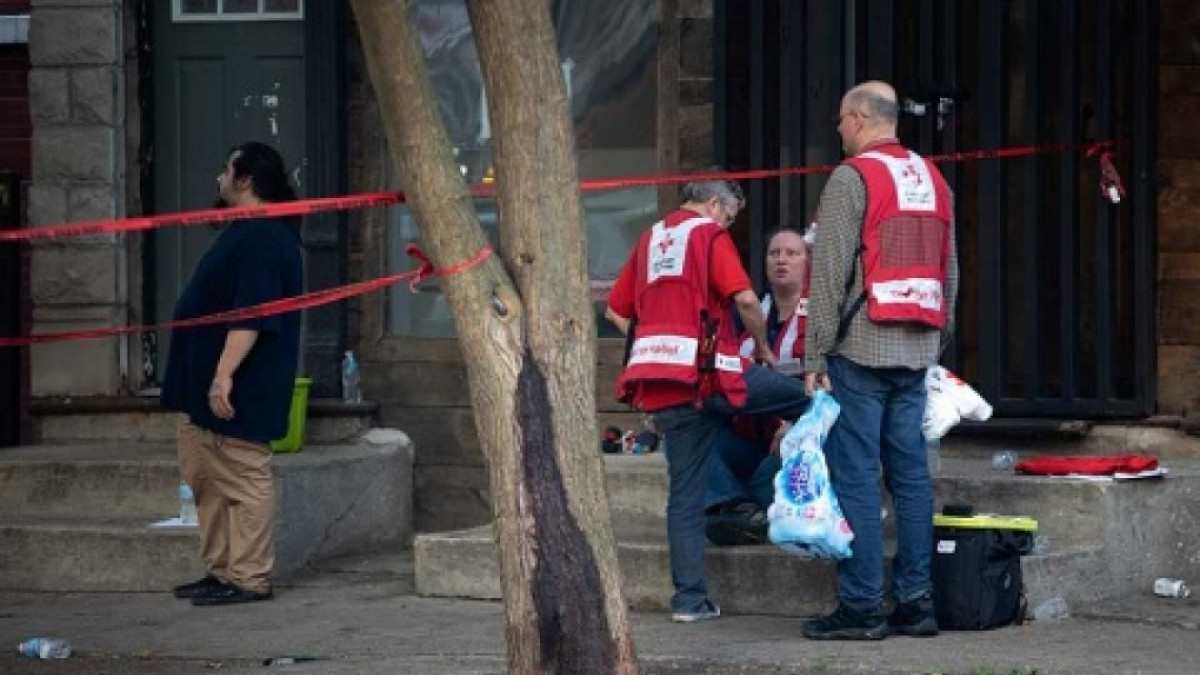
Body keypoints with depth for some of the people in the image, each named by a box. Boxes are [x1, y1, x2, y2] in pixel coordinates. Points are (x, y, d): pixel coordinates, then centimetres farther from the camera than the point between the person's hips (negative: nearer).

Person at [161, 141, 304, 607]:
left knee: (244, 480, -6)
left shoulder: (262, 240, -17)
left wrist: (224, 375, -28)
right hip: (206, 389, 11)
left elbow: (251, 316, -25)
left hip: (238, 392, -11)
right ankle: (221, 570, 21)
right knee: (206, 480, 15)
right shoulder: (246, 234, 18)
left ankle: (249, 578, -3)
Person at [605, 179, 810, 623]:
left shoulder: (650, 239, 21)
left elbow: (616, 311, 22)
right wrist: (762, 347, 3)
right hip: (705, 372, -7)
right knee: (806, 398, 4)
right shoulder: (710, 235, 0)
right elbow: (744, 299, -12)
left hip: (659, 386, 7)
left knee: (685, 490, 7)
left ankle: (689, 598, 4)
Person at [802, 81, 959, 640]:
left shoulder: (852, 178, -8)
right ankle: (915, 600, 8)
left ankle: (861, 606, -5)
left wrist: (815, 357, -8)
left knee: (855, 475, -5)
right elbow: (950, 273, 16)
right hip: (916, 351, 7)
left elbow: (829, 275, -11)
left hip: (861, 348, -7)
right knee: (910, 473, 8)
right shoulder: (933, 179, 14)